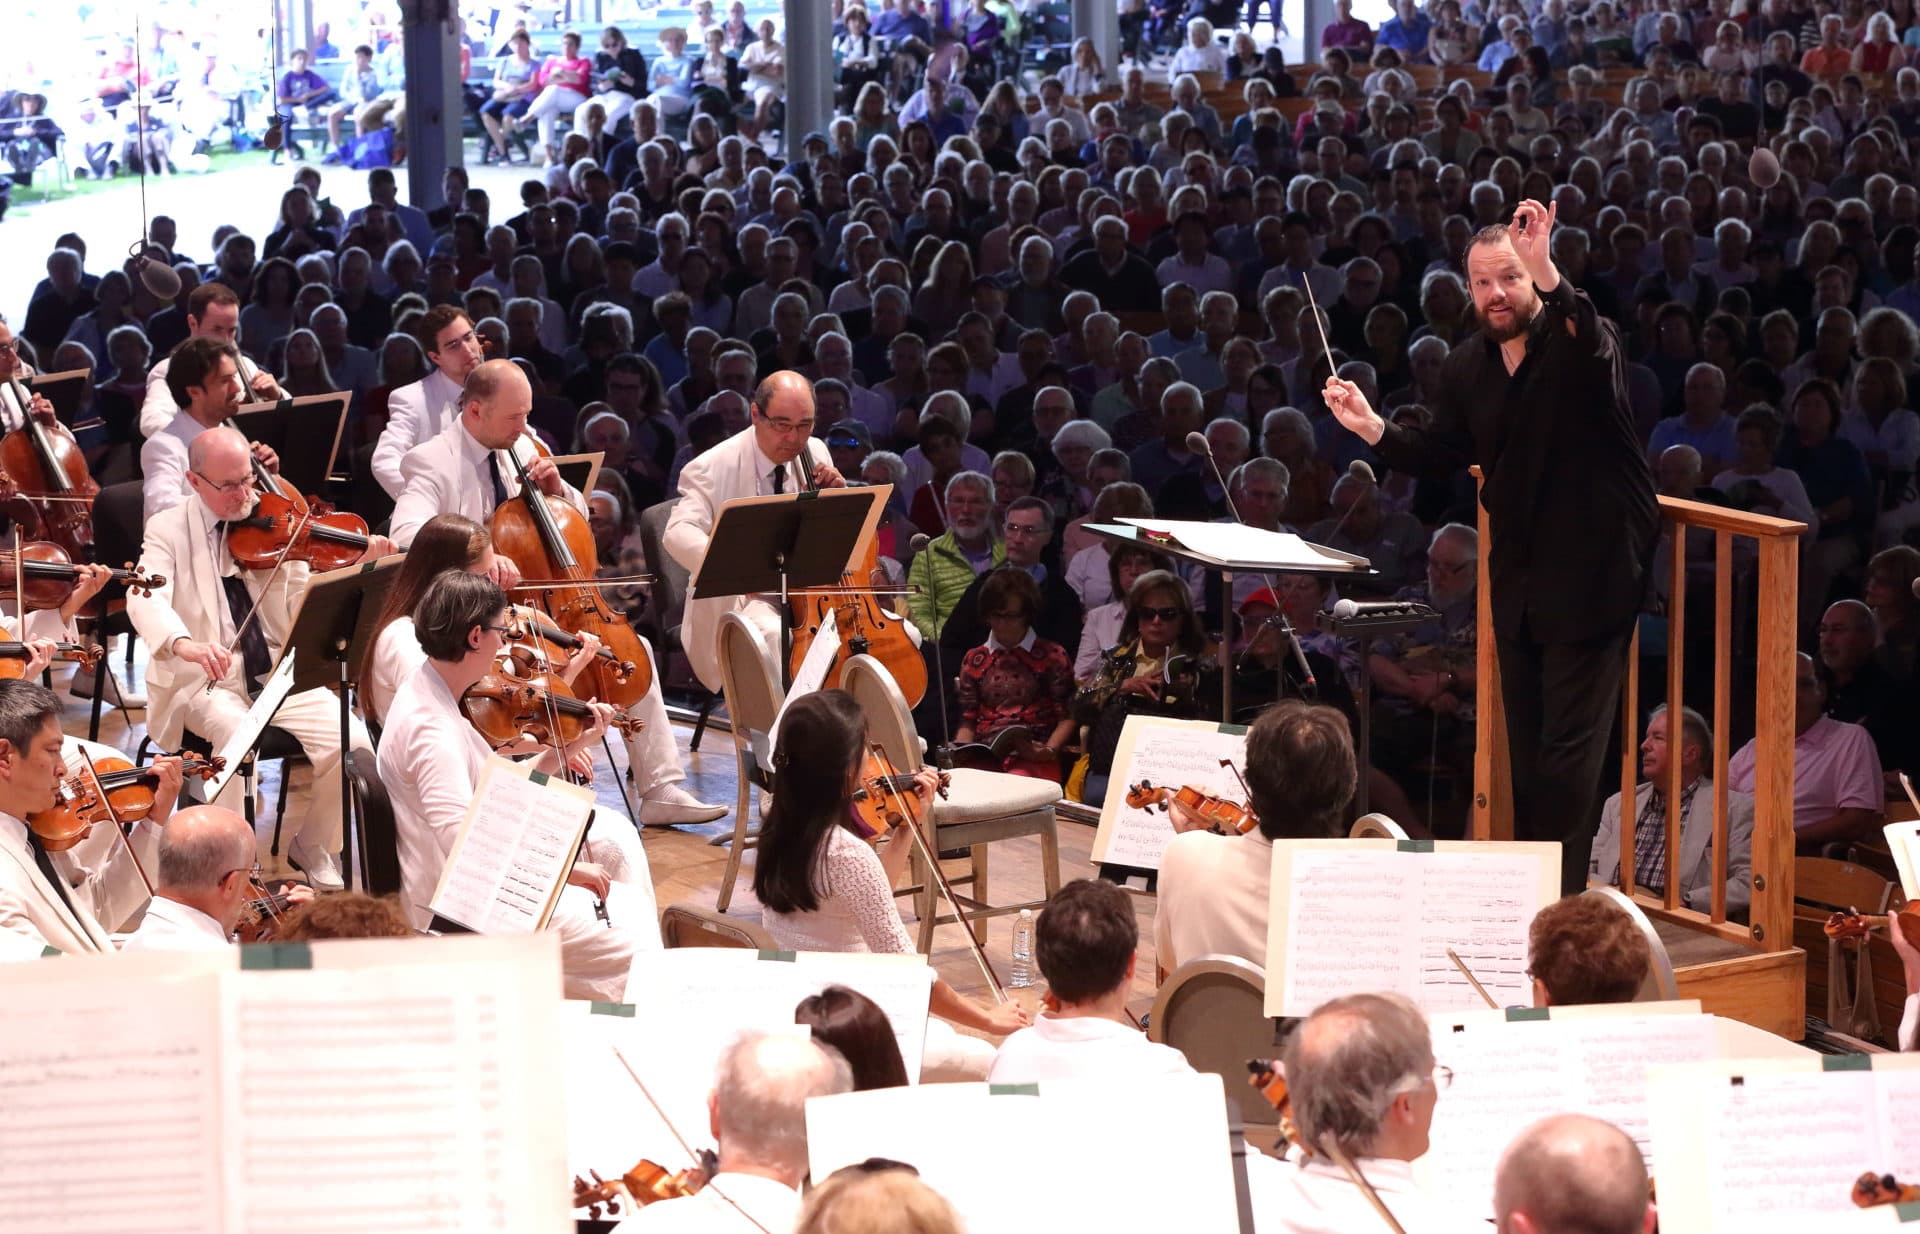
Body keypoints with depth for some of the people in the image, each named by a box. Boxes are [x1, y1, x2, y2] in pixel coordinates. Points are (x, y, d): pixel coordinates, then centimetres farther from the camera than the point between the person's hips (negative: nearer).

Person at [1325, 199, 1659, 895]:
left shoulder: (1580, 343, -13)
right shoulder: (1467, 367, 6)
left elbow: (1592, 355, -39)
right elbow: (1440, 452, 16)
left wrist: (1546, 271, -51)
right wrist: (1372, 428, 0)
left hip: (1589, 570, -7)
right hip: (1517, 574, 7)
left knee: (1569, 742, -8)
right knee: (1524, 741, 14)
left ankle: (1562, 890, -3)